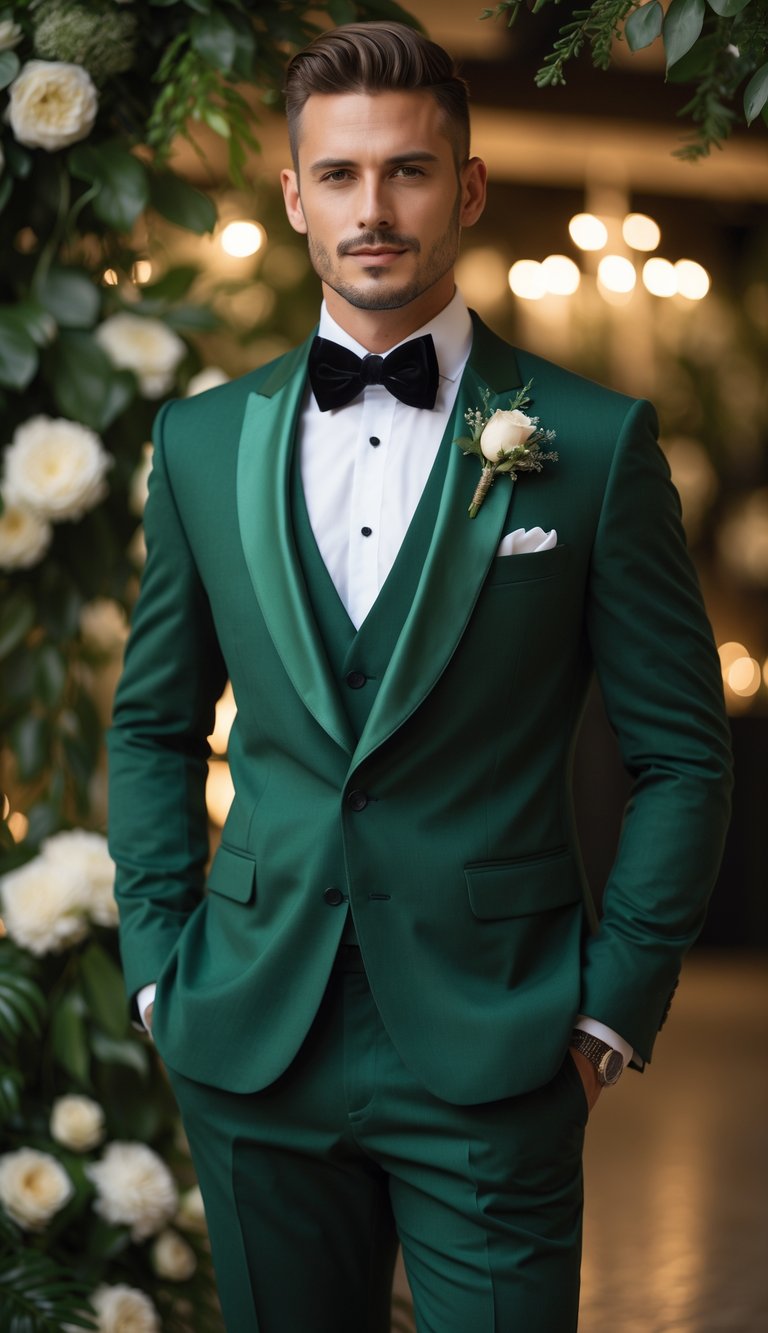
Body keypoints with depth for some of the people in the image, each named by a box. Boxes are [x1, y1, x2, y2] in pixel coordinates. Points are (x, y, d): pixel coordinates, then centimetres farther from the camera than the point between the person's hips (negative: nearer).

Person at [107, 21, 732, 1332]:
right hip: (255, 1047, 3)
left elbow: (682, 754, 0)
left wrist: (613, 1010, -4)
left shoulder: (595, 443, -2)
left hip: (493, 1052, -3)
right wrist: (160, 965, 8)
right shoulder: (204, 440, 7)